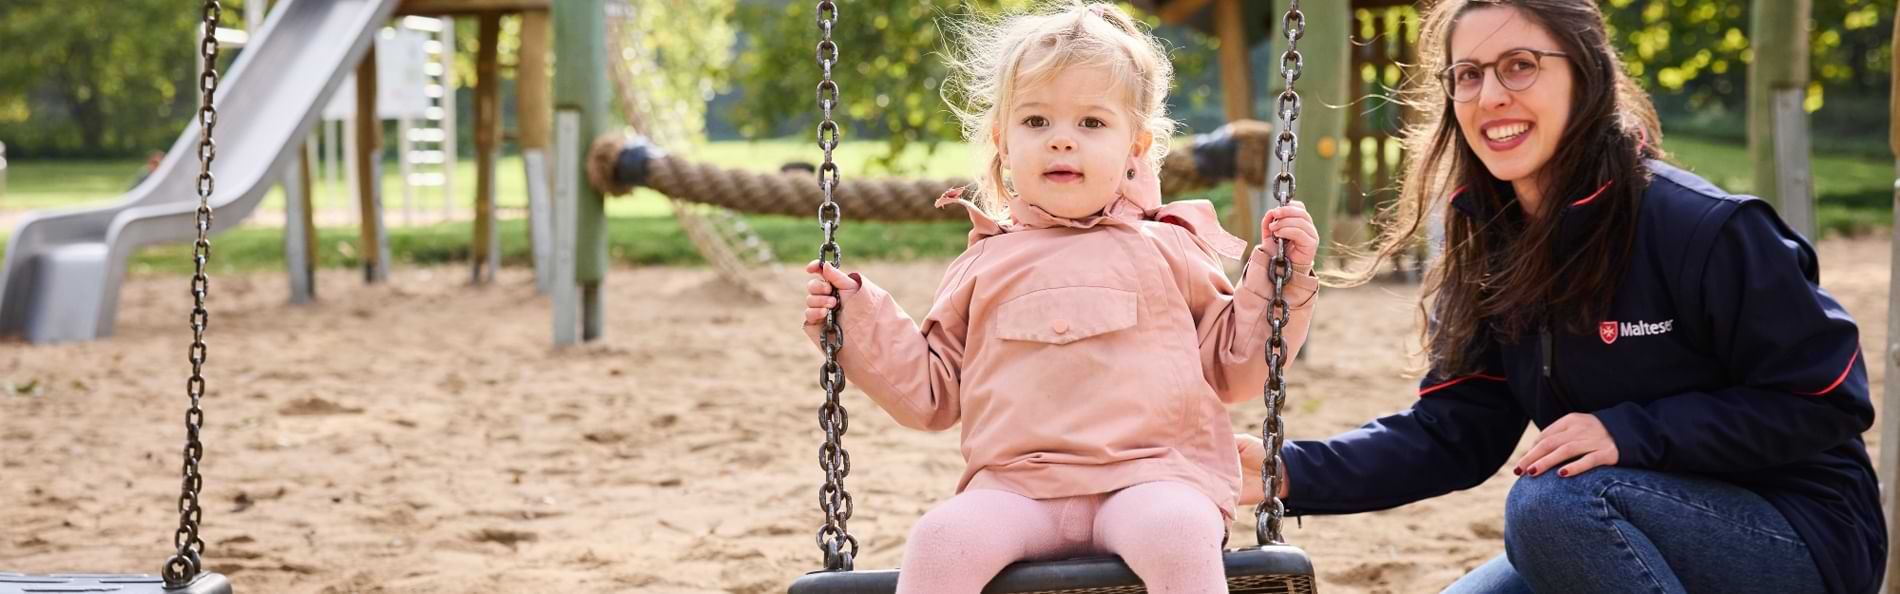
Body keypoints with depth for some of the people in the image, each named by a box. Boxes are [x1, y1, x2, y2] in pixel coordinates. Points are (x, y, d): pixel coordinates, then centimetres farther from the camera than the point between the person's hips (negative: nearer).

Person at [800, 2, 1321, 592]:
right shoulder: (984, 266, 20)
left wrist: (1280, 277, 7)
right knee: (939, 540, -31)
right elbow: (931, 391, 23)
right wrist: (858, 319, 12)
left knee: (1176, 534, -37)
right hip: (1014, 489, 1)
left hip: (1152, 477, -1)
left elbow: (1234, 366, 19)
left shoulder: (1165, 249, 17)